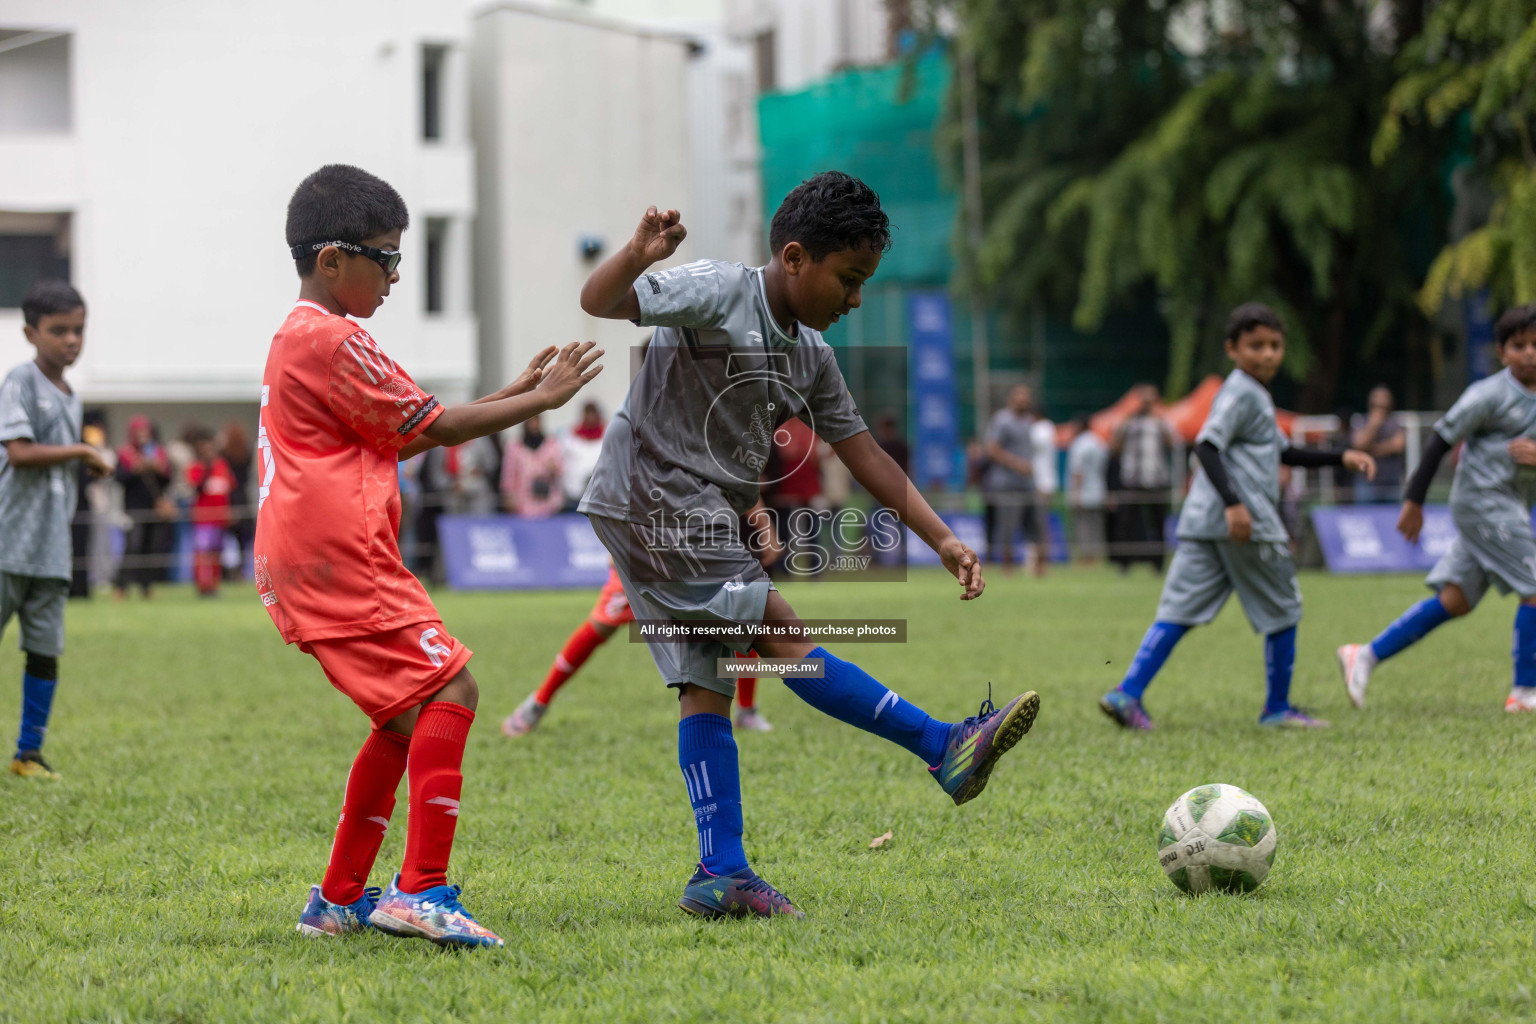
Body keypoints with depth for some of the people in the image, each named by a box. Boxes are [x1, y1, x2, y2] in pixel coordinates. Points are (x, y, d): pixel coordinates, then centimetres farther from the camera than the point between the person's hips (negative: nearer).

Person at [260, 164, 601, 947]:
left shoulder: (298, 338, 24)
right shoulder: (333, 340, -10)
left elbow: (401, 435, 23)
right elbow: (432, 428, -7)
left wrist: (513, 393, 19)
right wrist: (540, 401, 2)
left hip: (303, 568, 11)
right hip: (338, 556, -11)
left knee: (409, 719, 16)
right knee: (447, 690, -16)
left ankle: (339, 900, 19)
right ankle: (422, 892, -25)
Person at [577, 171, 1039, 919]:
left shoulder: (809, 354, 13)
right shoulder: (718, 293, -11)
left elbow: (863, 453, 15)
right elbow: (600, 301, -21)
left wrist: (942, 538, 9)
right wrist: (639, 257, -44)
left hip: (705, 522, 9)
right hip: (651, 503, -9)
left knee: (707, 687, 2)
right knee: (782, 637, -11)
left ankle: (721, 873, -1)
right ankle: (946, 750, -13)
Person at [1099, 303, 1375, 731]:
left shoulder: (1258, 396, 24)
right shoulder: (1240, 393, -8)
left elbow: (1285, 453, 34)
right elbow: (1207, 445, -20)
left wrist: (1341, 458, 29)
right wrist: (1232, 504, -30)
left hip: (1203, 522, 9)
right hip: (1247, 522, -9)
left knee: (1180, 610, 1)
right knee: (1283, 610, 6)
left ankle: (1127, 693, -10)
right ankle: (1278, 708, 15)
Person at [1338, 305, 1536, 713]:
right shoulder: (1490, 394, -10)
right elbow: (1442, 439, -8)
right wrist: (1414, 500, -9)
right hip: (1483, 499, -8)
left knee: (1455, 601, 5)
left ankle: (1366, 656, 8)